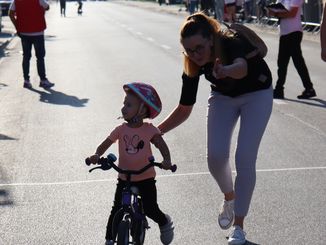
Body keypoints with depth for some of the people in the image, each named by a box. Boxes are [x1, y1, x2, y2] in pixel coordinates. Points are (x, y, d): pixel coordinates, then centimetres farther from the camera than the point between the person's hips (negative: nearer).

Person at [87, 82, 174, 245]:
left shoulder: (149, 130, -10)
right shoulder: (121, 130, -5)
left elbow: (162, 145, -18)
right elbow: (105, 144, -7)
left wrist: (166, 160, -38)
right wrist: (97, 155, -28)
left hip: (146, 178, -2)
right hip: (124, 178, 2)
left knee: (151, 210, -5)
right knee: (117, 210, 1)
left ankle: (165, 223, 29)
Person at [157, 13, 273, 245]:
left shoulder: (233, 44, -37)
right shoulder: (193, 65, -24)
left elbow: (242, 67, -62)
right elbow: (184, 110, -13)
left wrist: (226, 71, -85)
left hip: (256, 94, -3)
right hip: (223, 96, 3)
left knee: (245, 159, -13)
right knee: (216, 156, -13)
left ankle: (239, 226, 1)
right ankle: (229, 197, 21)